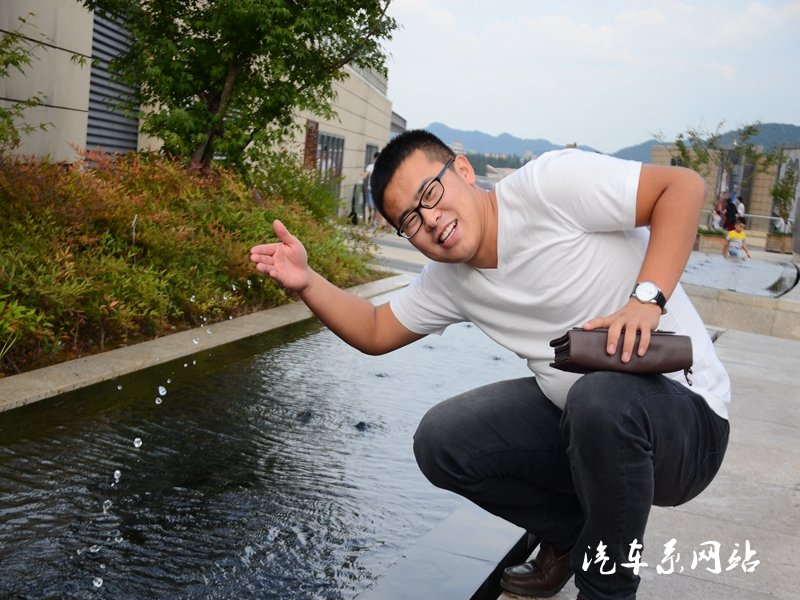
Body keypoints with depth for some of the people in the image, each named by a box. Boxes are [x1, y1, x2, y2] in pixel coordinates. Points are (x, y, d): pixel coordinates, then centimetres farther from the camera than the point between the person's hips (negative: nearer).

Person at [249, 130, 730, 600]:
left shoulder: (550, 184, -19)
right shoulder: (447, 283, 3)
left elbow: (684, 185, -19)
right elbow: (374, 332, 12)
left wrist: (646, 297, -28)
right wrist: (306, 281, -4)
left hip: (682, 411, -6)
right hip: (574, 419, 7)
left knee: (603, 397, -39)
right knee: (441, 442, -3)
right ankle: (573, 534, 18)